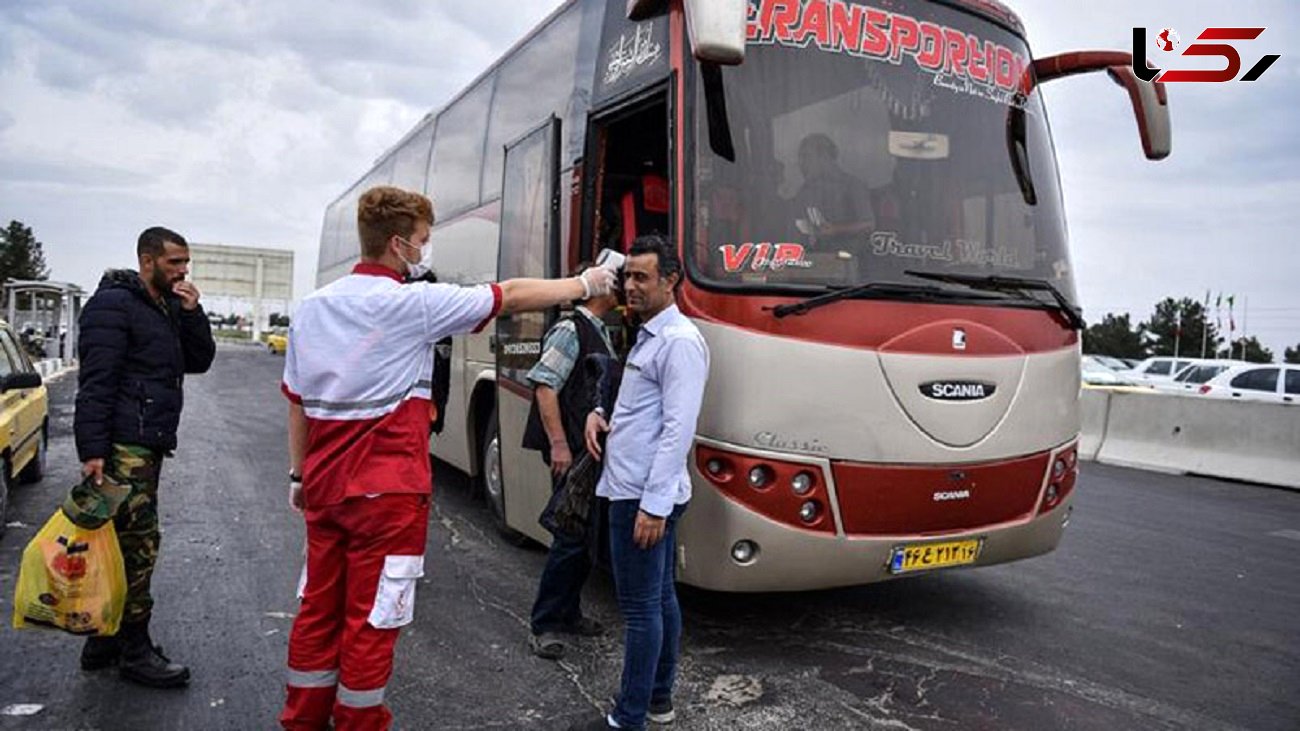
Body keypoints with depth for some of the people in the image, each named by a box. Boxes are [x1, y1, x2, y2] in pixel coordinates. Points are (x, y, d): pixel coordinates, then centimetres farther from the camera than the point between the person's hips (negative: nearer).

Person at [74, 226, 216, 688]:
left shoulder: (169, 308, 18)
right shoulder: (114, 304, -10)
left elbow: (200, 361, 14)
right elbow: (96, 381, -17)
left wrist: (192, 314, 0)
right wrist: (92, 450, -22)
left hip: (150, 444, 9)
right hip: (123, 445, -9)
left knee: (126, 544, 13)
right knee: (138, 543, -7)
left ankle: (104, 641, 24)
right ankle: (134, 652, 3)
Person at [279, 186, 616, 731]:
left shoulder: (312, 307, 6)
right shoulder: (414, 303, -13)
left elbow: (296, 403, 11)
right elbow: (512, 297, -5)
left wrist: (299, 472, 20)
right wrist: (584, 284, 7)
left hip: (325, 486, 7)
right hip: (387, 491, -7)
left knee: (318, 609, 17)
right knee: (371, 620, 5)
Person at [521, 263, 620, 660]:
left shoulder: (601, 333, 16)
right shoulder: (570, 330, -11)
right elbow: (544, 386, -17)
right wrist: (559, 445, -21)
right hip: (572, 452, -9)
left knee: (590, 535, 14)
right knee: (572, 537, -6)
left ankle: (568, 612, 28)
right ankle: (544, 625, 6)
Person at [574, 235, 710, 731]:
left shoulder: (679, 341, -15)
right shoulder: (648, 336, 16)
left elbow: (678, 428, -21)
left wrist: (653, 504, -23)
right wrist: (598, 412, 6)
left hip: (644, 495, -10)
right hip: (636, 489, 10)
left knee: (641, 607, -2)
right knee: (661, 597, 17)